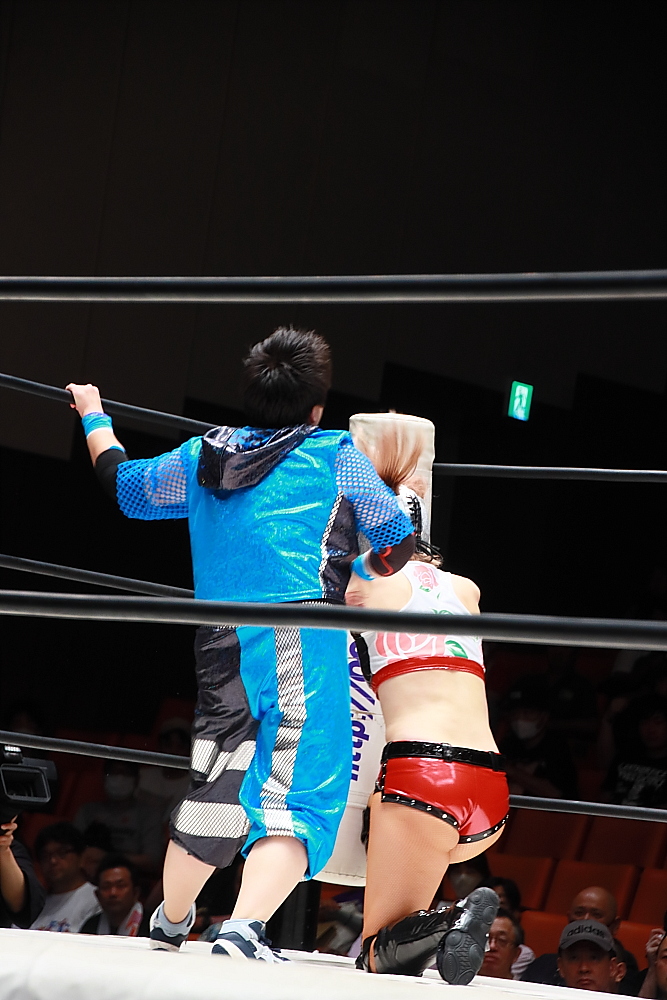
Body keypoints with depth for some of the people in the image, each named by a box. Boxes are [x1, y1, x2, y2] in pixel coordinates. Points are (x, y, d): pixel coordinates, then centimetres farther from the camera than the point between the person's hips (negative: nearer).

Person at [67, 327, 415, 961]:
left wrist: (94, 419, 51)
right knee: (300, 792, -11)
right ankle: (243, 931, -30)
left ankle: (169, 924, 38)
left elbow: (123, 484, 33)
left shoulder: (202, 457, 17)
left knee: (217, 789, 21)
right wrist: (359, 575, 35)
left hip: (219, 647, 5)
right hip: (301, 637, -5)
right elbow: (397, 541, 13)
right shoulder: (335, 455, 7)